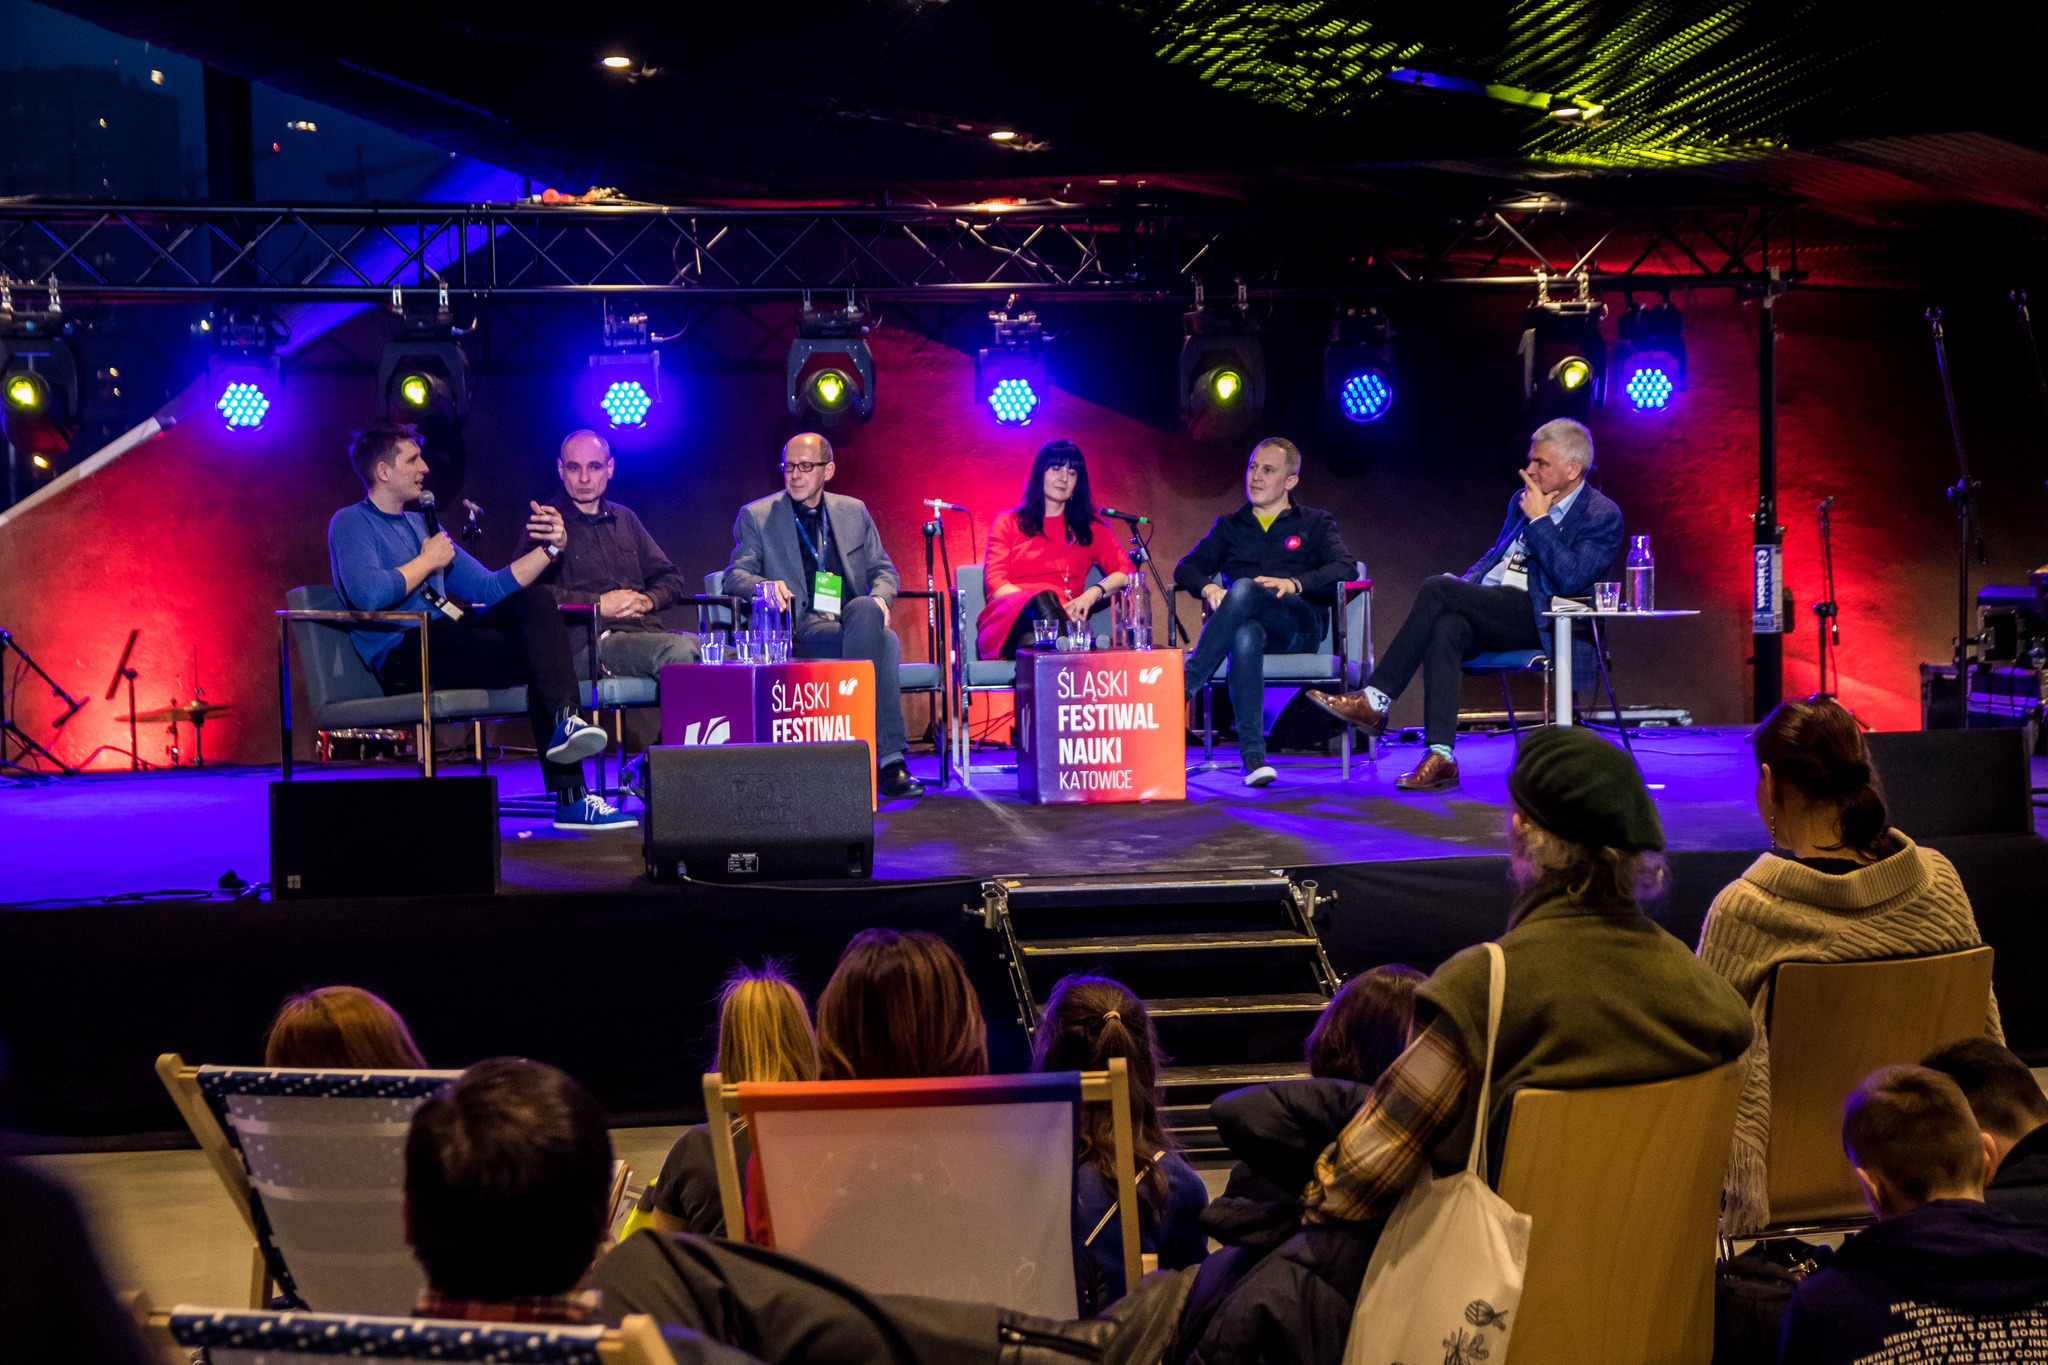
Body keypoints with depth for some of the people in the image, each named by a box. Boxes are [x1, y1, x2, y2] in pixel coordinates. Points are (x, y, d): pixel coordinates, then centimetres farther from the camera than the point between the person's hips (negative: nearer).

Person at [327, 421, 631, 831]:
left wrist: (550, 548, 10)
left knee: (535, 600, -16)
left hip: (447, 641, 8)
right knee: (539, 657, -22)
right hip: (403, 659, -8)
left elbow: (492, 589, 23)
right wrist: (428, 562, -6)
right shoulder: (351, 523, 1)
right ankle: (569, 797, -24)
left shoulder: (420, 525, 26)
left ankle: (565, 723, -27)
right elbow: (368, 595, -20)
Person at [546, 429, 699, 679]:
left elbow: (669, 578, 28)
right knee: (678, 650, -36)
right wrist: (598, 603, -9)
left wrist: (648, 600, 4)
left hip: (648, 629, 6)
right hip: (590, 643, -6)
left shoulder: (625, 518, 27)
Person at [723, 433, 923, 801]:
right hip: (803, 633, -4)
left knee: (866, 610, -36)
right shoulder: (756, 516, 10)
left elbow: (883, 570, 20)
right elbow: (734, 577, 1)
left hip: (857, 622, 4)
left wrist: (880, 597, -5)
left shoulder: (853, 512, 20)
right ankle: (888, 758, -37)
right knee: (886, 642, -33)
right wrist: (766, 585, -23)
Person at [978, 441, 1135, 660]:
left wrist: (1092, 593, -9)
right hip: (1009, 618, -1)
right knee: (1042, 599, -40)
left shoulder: (1090, 527, 25)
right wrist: (1037, 601, -13)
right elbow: (996, 584, 7)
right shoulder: (1008, 523, 21)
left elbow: (1125, 572, 14)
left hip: (1061, 616, 1)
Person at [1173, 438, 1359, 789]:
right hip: (1243, 620, 2)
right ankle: (1252, 754, -48)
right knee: (1246, 637, -41)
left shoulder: (1316, 524, 22)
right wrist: (1208, 588, -8)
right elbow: (1187, 567, 18)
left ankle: (1185, 685, -40)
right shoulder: (1229, 527, 30)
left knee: (1244, 589, -37)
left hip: (1299, 623, -2)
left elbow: (1345, 569, 3)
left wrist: (1294, 584, -17)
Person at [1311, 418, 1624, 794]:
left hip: (1536, 619, -6)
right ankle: (1440, 757, -36)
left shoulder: (1603, 517, 1)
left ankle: (1375, 701, -21)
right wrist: (1463, 586, 8)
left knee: (1437, 588, -25)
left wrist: (1538, 520, -8)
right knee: (1446, 629, -31)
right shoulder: (1523, 501, 24)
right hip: (1488, 613, 6)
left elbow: (1571, 579, -12)